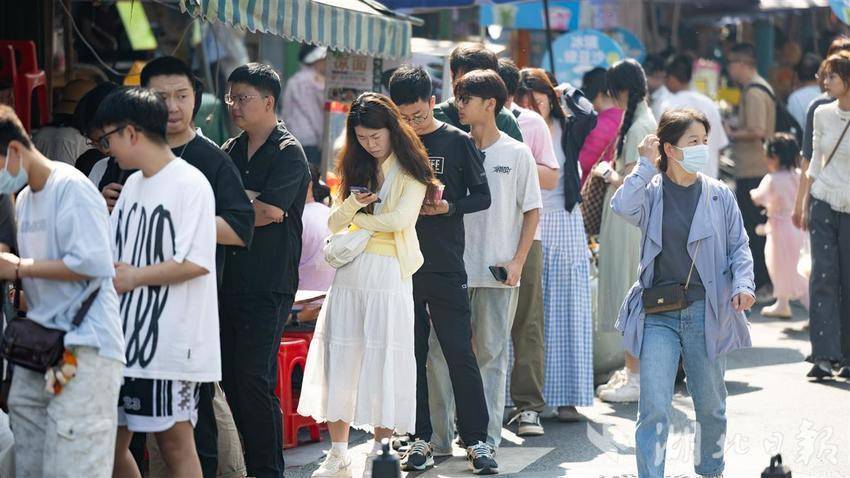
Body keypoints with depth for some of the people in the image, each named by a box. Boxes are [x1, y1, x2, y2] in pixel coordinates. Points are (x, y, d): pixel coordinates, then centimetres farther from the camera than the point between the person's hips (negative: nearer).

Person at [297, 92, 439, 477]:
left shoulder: (410, 172, 0)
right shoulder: (355, 170, 15)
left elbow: (400, 219, -14)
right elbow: (334, 224, 12)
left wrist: (357, 218, -2)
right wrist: (351, 205, -9)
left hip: (389, 275, -5)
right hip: (350, 272, 5)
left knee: (383, 364, -3)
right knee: (341, 361, 2)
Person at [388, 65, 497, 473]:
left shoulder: (458, 142, 1)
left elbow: (482, 196, 2)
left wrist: (449, 207, -15)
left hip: (445, 267, -3)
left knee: (459, 352, -3)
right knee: (411, 354, 6)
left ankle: (476, 438, 3)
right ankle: (421, 437, 13)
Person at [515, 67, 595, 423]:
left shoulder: (567, 129, 5)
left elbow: (589, 117, -15)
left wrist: (569, 93, -3)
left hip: (564, 224, 0)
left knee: (565, 310, 2)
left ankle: (566, 396, 6)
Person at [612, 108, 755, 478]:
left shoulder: (719, 195, 5)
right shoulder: (651, 192, 1)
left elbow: (739, 248, 7)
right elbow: (622, 207, -20)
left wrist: (743, 285, -10)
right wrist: (646, 166, -12)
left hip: (706, 312, 2)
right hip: (658, 316, -2)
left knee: (710, 407, 13)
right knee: (654, 410, -10)